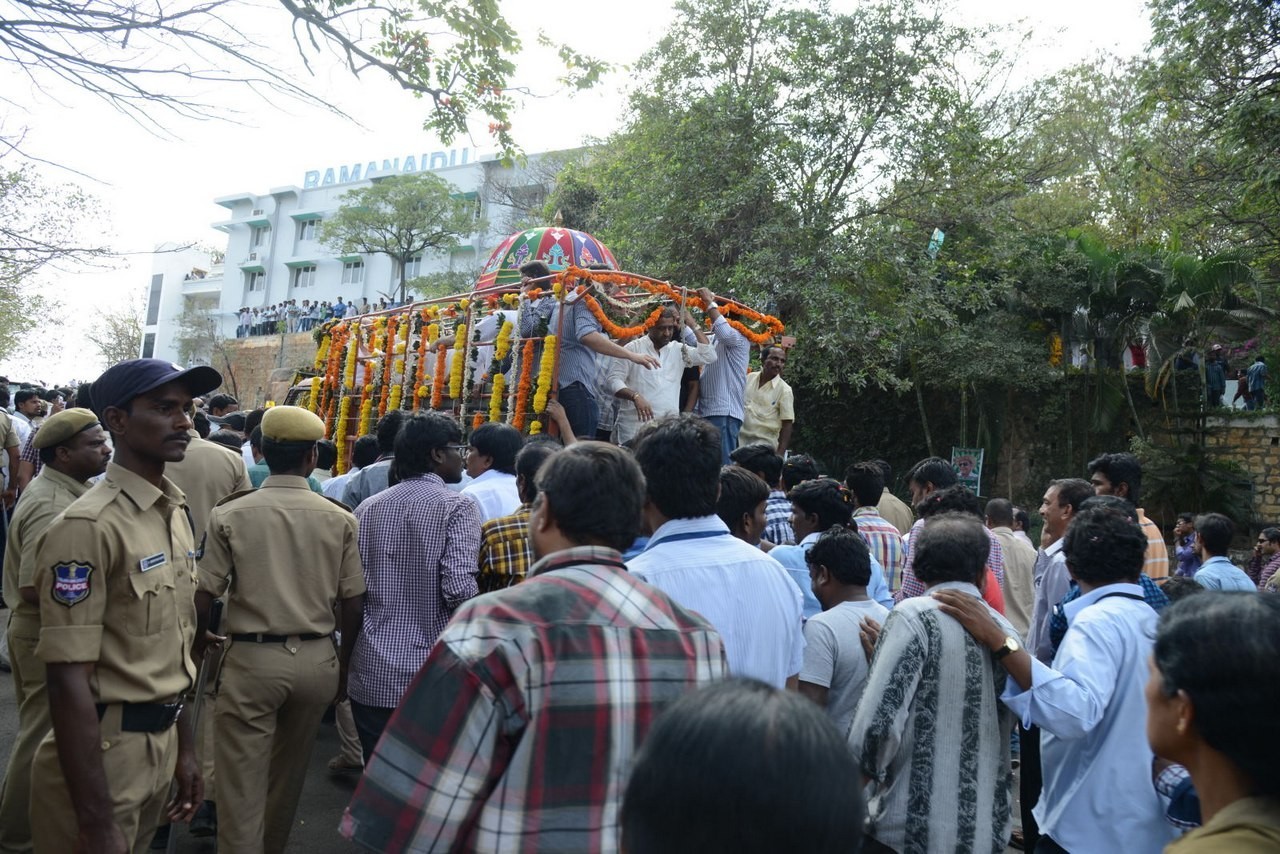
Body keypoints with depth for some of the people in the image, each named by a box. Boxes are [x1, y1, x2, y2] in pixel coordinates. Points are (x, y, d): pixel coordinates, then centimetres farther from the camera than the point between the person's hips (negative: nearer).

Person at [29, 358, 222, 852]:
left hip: (160, 743, 8)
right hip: (104, 751, -8)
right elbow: (68, 681, -21)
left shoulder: (176, 514, 5)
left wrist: (183, 750, 16)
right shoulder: (89, 527, -20)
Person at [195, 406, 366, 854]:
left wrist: (199, 649, 13)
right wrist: (344, 662, 13)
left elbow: (204, 597, -6)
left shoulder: (229, 515, -8)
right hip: (317, 660, 3)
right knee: (289, 775, 23)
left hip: (250, 659, -3)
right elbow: (353, 603, -2)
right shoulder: (339, 519, -5)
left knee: (242, 782, 8)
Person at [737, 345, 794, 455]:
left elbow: (787, 424, -6)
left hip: (765, 444, -4)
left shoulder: (784, 390, -7)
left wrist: (780, 453, -13)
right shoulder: (748, 378, 4)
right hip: (740, 440, 4)